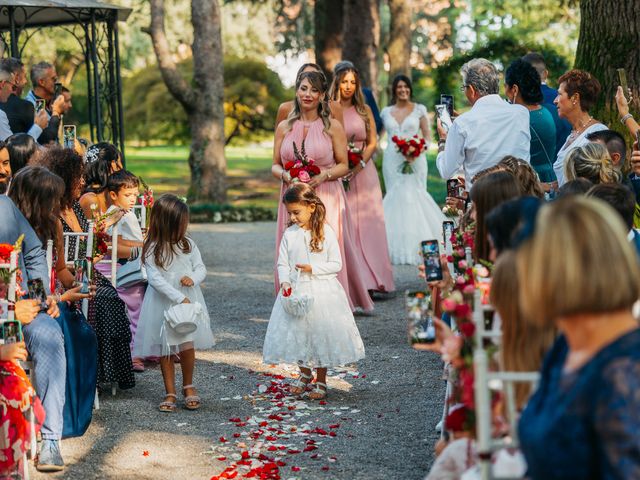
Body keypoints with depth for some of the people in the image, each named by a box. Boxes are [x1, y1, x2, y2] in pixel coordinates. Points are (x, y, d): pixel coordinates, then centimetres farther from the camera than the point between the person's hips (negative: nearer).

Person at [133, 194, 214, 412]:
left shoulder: (188, 244, 2)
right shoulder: (152, 250, -10)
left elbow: (201, 268, 7)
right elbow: (155, 279, -17)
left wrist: (193, 278, -16)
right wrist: (179, 298, -23)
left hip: (189, 301, 2)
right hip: (163, 303, -2)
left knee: (187, 345, -5)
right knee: (165, 350, 5)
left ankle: (188, 386, 17)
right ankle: (170, 393, 16)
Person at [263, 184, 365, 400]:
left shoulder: (326, 232, -8)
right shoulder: (289, 234, 1)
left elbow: (336, 264, -6)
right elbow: (282, 264, 3)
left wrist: (313, 268, -18)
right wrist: (285, 282, -15)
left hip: (322, 292, -3)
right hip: (296, 291, 3)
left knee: (321, 334, 3)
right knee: (296, 334, 10)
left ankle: (321, 381, 18)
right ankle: (304, 373, 34)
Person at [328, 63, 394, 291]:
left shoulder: (364, 110, 10)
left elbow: (372, 143, 8)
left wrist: (358, 166, -7)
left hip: (363, 172, 2)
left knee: (367, 223, -2)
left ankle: (372, 279, -1)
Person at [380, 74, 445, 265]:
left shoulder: (419, 109, 5)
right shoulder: (386, 112, 12)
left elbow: (427, 136, 4)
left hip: (414, 160, -2)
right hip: (392, 160, 2)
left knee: (414, 195, -7)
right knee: (395, 197, -1)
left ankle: (416, 246, -1)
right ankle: (398, 247, 2)